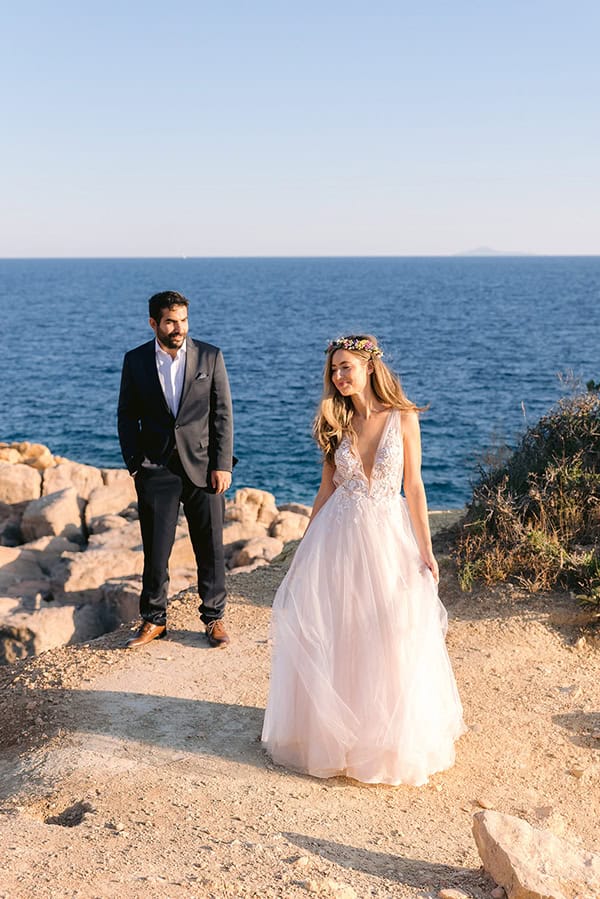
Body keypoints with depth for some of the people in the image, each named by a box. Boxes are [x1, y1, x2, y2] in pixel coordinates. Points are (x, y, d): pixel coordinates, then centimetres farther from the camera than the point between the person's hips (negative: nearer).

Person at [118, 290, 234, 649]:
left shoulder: (210, 356, -1)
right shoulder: (135, 360, 2)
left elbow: (222, 414, -1)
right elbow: (127, 415, 6)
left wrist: (222, 465, -7)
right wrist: (134, 464, -2)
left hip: (203, 467, 0)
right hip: (156, 470, 1)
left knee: (211, 547, 5)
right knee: (155, 548, 5)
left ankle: (214, 616, 20)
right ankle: (154, 619, 20)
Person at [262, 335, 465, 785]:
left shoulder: (403, 418, -4)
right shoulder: (336, 422, 3)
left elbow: (414, 487, -2)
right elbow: (327, 487, 8)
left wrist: (426, 549, -4)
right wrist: (306, 544, 8)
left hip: (388, 536, -2)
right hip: (338, 538, 2)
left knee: (392, 643, 4)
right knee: (332, 642, 7)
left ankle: (392, 739, 24)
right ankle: (334, 734, 25)